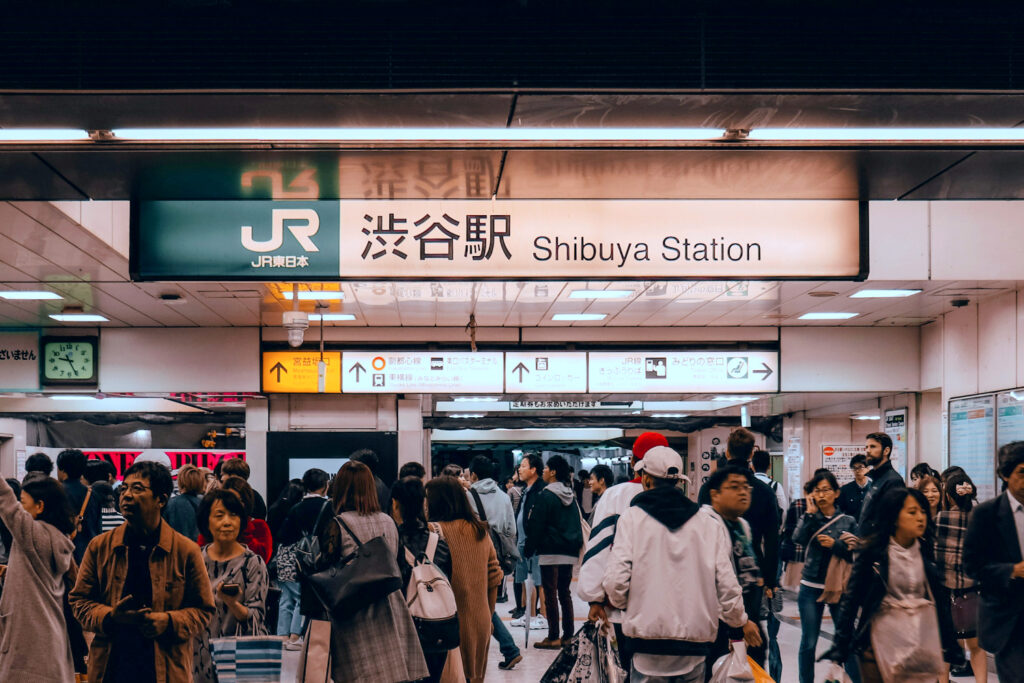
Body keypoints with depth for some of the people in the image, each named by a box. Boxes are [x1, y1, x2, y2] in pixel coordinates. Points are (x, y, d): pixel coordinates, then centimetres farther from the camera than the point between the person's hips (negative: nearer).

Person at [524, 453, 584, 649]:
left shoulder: (546, 496, -11)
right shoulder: (571, 497, 12)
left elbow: (536, 526, -11)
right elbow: (578, 524, 18)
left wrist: (529, 549, -4)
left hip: (551, 552, -7)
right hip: (570, 552, 7)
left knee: (550, 594, -3)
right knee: (565, 592, 13)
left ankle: (553, 638, -3)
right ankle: (568, 635, 15)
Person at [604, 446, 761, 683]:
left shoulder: (632, 517, -2)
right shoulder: (710, 521, 6)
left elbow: (616, 580, -9)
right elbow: (727, 584, 4)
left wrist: (620, 602, 14)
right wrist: (741, 621, 21)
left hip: (648, 635, -3)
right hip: (696, 637, 3)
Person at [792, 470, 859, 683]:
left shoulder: (848, 522, 3)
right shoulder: (810, 519, 5)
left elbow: (856, 554, -4)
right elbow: (798, 538, -15)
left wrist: (834, 545, -15)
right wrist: (810, 513, -12)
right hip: (811, 587, 1)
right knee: (808, 643, 5)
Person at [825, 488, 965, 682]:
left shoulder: (927, 552, 5)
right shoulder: (873, 552, -5)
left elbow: (941, 600, 10)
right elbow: (851, 598, -6)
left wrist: (950, 646, 9)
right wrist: (839, 646, -10)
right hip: (882, 640, -3)